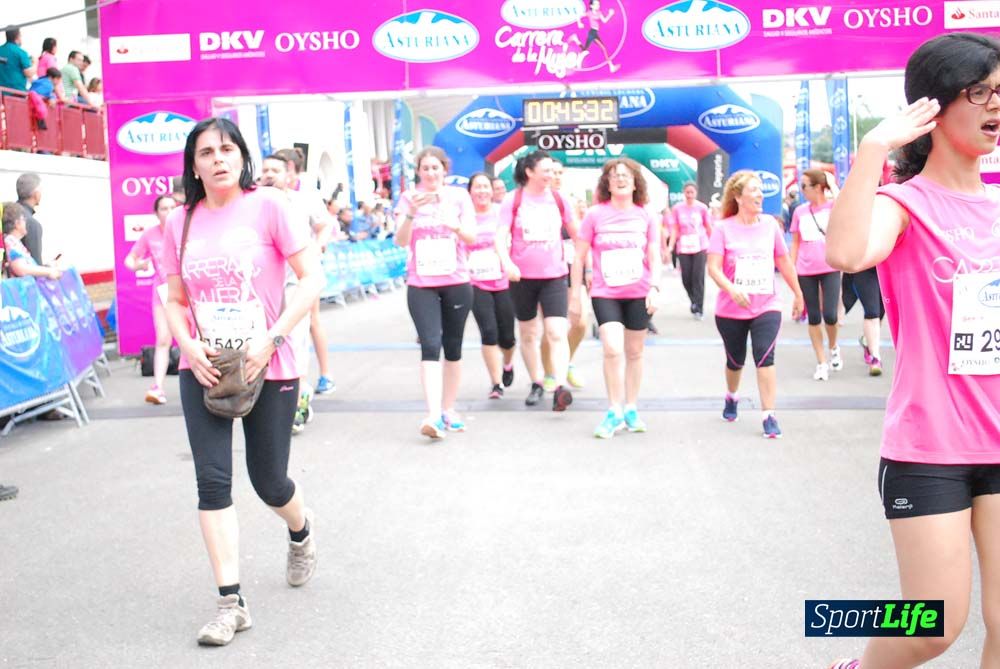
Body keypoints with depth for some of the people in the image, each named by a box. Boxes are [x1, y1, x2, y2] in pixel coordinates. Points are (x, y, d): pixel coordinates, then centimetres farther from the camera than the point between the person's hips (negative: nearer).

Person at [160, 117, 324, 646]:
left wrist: (272, 339, -17)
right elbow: (174, 300, 11)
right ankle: (230, 603, 6)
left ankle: (301, 532, 43)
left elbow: (312, 279, -9)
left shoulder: (266, 206, -7)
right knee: (212, 480, -4)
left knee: (269, 483, 7)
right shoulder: (179, 223, 4)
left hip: (268, 368, -3)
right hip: (203, 369, 3)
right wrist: (189, 347, -9)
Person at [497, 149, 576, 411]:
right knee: (527, 333, 12)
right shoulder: (513, 199, -3)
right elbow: (501, 236, -9)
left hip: (554, 275, 0)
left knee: (557, 332, -15)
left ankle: (560, 387, -19)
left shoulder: (557, 198, 4)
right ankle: (536, 384, 27)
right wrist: (506, 262, -26)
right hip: (522, 276, 0)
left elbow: (574, 232, 15)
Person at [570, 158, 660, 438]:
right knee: (612, 350, -16)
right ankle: (614, 412, -2)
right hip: (605, 294, -2)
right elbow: (579, 258, 1)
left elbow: (654, 258, 5)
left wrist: (654, 287, -10)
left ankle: (631, 409, 25)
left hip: (638, 294, 2)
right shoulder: (595, 215, -3)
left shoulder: (646, 216, 4)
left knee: (634, 352, 11)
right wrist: (575, 295, -1)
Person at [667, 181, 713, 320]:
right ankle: (694, 301, 29)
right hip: (683, 248, 1)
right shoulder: (677, 208, 2)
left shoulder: (702, 207, 0)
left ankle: (698, 309, 0)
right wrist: (670, 246, -7)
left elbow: (709, 228, 8)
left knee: (698, 278, -7)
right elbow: (675, 230, 3)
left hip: (700, 247, -1)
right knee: (686, 279, 2)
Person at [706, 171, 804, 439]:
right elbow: (713, 268, -16)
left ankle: (768, 416, -11)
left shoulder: (770, 224, 2)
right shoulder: (724, 228, -8)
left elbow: (784, 262, 12)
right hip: (731, 310, -1)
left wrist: (798, 294, 18)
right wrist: (731, 289, -34)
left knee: (765, 358, -16)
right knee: (735, 360, 15)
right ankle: (732, 397, 45)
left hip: (766, 307, 1)